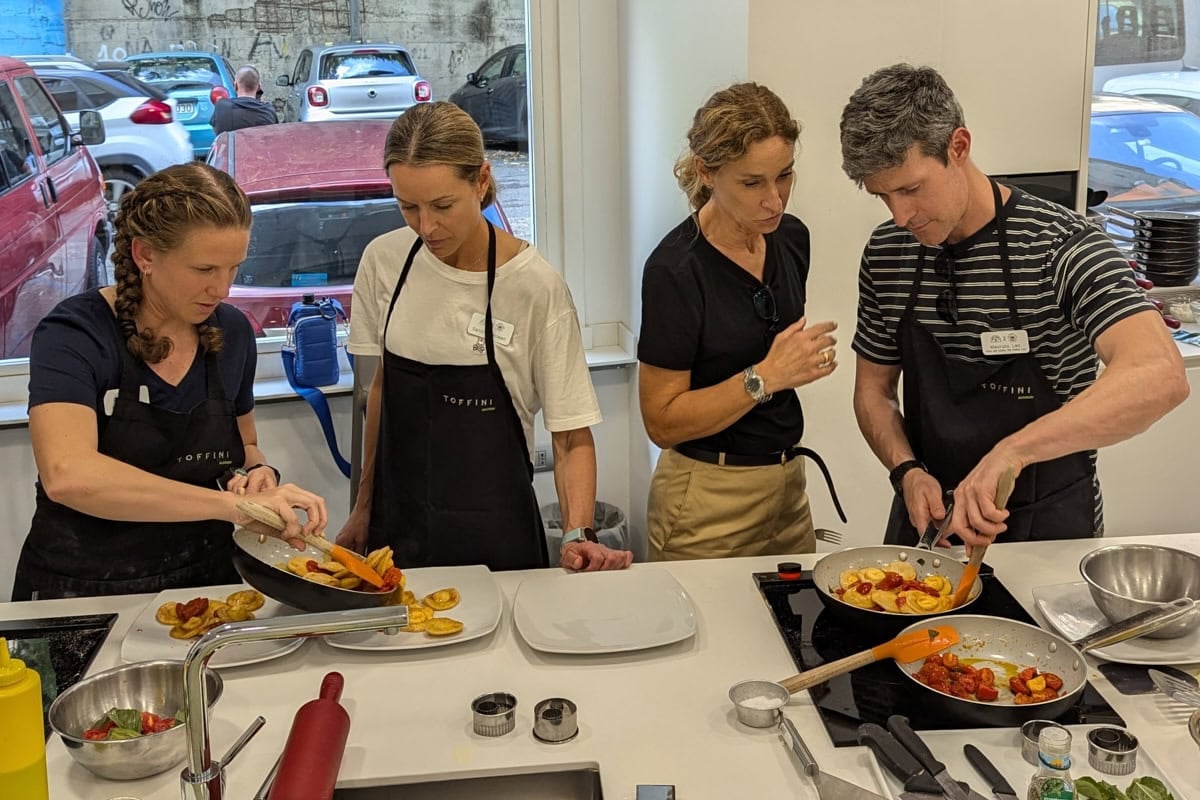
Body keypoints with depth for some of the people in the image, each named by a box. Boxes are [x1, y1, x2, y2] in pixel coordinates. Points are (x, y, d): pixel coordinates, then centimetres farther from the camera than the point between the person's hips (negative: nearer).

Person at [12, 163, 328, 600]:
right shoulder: (75, 334, -12)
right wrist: (233, 504, -34)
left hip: (206, 583, 4)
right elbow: (67, 475, -29)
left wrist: (257, 472, -2)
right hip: (86, 596, -4)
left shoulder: (232, 331, 4)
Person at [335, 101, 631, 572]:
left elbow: (572, 438, -12)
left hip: (495, 538, -3)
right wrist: (364, 508, 11)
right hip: (396, 528, 4)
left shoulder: (535, 287, -16)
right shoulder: (383, 261, -4)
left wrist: (577, 535, -27)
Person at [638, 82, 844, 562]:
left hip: (787, 485, 7)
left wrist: (807, 357, 5)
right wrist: (765, 376, -24)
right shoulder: (675, 270, -19)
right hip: (708, 501, -7)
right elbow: (662, 421, -18)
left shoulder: (791, 238, 2)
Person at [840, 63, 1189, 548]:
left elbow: (1161, 375, -36)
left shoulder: (1061, 246, -21)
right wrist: (908, 471, -14)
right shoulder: (886, 254, -6)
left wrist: (1012, 451, -46)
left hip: (1049, 528, -4)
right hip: (930, 513, 4)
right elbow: (873, 389, 5)